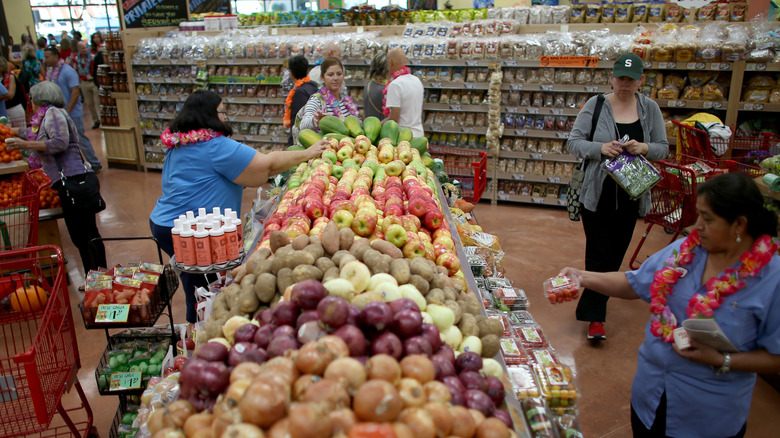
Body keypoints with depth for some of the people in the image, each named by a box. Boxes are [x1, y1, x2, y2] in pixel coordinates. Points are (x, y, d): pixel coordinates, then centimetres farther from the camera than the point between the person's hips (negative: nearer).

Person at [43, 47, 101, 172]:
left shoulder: (68, 71, -14)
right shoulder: (50, 72, 9)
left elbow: (75, 92, -19)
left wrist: (67, 112, -20)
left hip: (73, 114, -7)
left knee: (81, 139, 0)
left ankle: (95, 164, 12)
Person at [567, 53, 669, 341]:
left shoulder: (650, 108, 5)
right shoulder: (595, 105, -3)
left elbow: (663, 148, 8)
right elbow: (574, 143, -5)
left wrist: (645, 148, -14)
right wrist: (601, 148, -23)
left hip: (631, 196, 3)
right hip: (598, 194, -3)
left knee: (615, 254, 10)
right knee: (599, 254, -4)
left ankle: (592, 309, 26)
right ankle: (595, 317, 4)